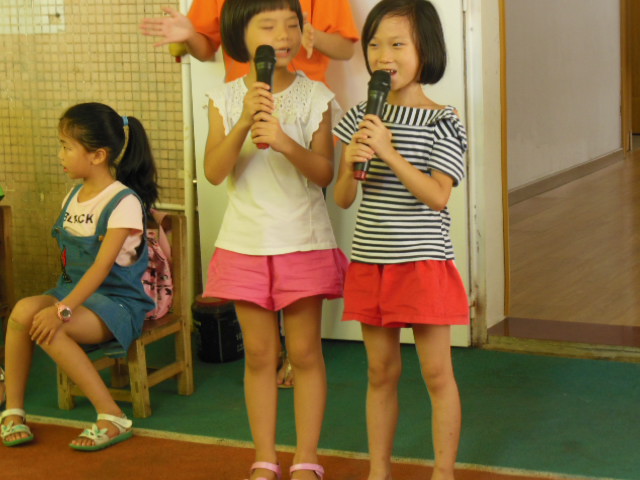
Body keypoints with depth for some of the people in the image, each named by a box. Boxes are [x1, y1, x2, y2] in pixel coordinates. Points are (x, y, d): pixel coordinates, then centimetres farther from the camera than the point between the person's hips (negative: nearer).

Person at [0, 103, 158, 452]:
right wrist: (61, 300, 0)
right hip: (73, 289, 7)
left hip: (118, 300, -7)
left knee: (50, 328, -32)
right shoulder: (74, 195, 12)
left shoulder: (124, 202, -14)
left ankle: (112, 417, -25)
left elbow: (102, 265, -23)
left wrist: (63, 309, -32)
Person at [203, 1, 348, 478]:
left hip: (303, 240, -2)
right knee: (259, 353, 9)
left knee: (305, 351, 4)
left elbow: (324, 173, -9)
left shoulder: (314, 96, -4)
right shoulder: (225, 99, 0)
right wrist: (244, 123, -23)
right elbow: (214, 171, -9)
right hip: (246, 240, 2)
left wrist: (286, 142, -26)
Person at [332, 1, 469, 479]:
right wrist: (351, 163, -15)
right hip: (370, 261, 4)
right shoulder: (362, 117, 6)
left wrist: (389, 153, -24)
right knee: (381, 372, 14)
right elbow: (343, 199, 6)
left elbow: (438, 196, -18)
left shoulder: (441, 120, -8)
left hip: (422, 261, -4)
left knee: (437, 373, 3)